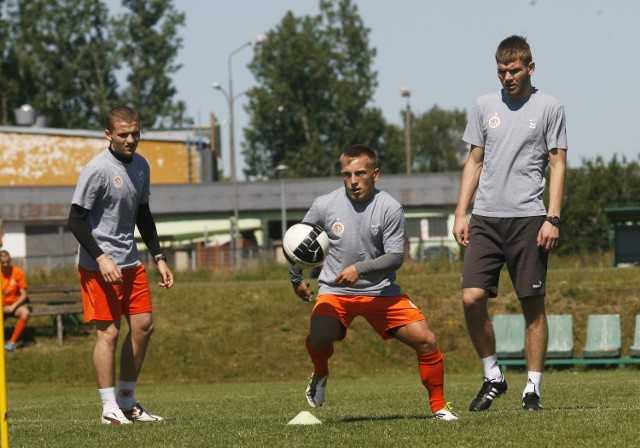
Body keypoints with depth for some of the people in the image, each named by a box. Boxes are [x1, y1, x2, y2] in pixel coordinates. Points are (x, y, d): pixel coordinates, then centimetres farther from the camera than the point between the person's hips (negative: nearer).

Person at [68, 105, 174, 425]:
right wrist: (101, 259, -20)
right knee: (108, 331, -8)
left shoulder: (140, 165, 9)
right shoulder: (97, 169, -15)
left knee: (143, 325, 7)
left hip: (130, 262, 8)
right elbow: (76, 220, -14)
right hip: (99, 266, -8)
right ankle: (110, 409, -4)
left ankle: (128, 402, 17)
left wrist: (158, 258, 17)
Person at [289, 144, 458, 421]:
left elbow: (395, 257, -13)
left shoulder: (390, 209, -10)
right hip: (334, 291, 0)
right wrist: (296, 279, 14)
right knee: (319, 337, -29)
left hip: (381, 291, 0)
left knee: (425, 341, -12)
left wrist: (360, 269, -26)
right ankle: (320, 375, 7)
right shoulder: (325, 206, -5)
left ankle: (438, 407, 8)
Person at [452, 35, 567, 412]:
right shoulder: (485, 106, 13)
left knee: (533, 304, -1)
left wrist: (553, 218, -8)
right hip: (485, 218, 3)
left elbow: (558, 164, 1)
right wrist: (461, 213, 9)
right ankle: (493, 377, 8)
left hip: (528, 218, -3)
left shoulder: (549, 108, 3)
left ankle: (533, 389, 6)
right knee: (472, 298, -9)